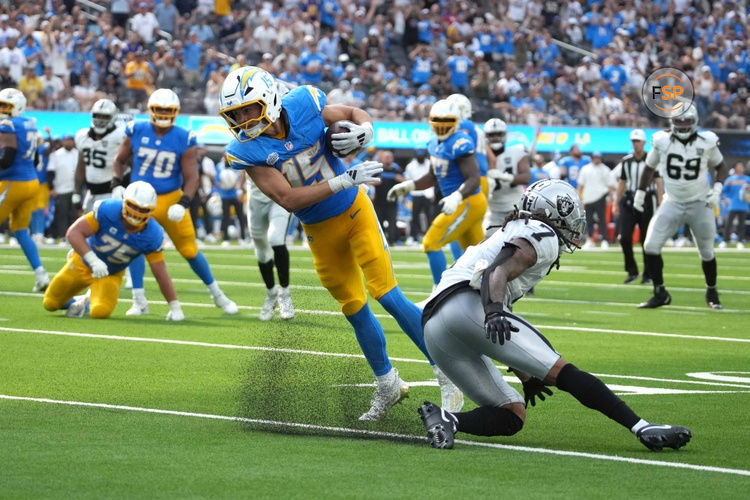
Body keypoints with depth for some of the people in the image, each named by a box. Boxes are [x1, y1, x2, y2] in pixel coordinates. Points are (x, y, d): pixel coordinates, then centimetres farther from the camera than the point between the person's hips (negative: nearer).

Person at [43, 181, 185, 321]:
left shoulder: (152, 236, -25)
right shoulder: (108, 210, -31)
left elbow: (161, 274, -17)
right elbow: (73, 232, -31)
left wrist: (175, 307, -16)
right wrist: (93, 260, -41)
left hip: (111, 274, 0)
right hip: (84, 263, 0)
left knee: (100, 312, -25)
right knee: (50, 303, 5)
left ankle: (88, 303, 13)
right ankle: (79, 302, 39)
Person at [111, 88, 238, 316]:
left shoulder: (184, 139, -9)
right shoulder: (136, 132, -4)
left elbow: (191, 177, -7)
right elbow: (120, 161, 10)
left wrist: (182, 204, -22)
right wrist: (116, 185, -7)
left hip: (171, 199, -1)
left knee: (190, 250, 4)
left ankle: (217, 295, 22)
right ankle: (139, 301, -9)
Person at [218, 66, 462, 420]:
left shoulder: (304, 106, -19)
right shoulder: (246, 150, -19)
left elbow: (354, 114, 0)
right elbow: (288, 199, -25)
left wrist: (363, 131, -24)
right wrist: (344, 180, -31)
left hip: (355, 211, -2)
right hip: (320, 231, 2)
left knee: (386, 294, -9)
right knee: (355, 310, 12)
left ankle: (446, 374, 1)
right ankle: (388, 385, 32)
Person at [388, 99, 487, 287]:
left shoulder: (460, 144, -21)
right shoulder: (435, 144, 7)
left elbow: (474, 179, -27)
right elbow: (434, 177, 19)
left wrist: (456, 197, -41)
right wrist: (407, 186, 9)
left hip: (469, 204, -9)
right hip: (461, 204, 9)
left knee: (431, 244, -9)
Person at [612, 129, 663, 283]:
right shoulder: (626, 161, 9)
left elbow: (659, 183, -6)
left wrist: (660, 203, -13)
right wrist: (616, 204, 11)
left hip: (647, 201, -3)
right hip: (629, 201, 4)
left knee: (647, 240, 1)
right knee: (625, 237, -7)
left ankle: (648, 275, 11)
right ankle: (632, 271, 8)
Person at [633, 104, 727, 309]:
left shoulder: (706, 143, -9)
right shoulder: (662, 142, -8)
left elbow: (720, 166, 7)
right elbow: (649, 167, 10)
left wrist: (717, 188, -8)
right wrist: (640, 192, 11)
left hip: (700, 204, -1)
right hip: (672, 203, 1)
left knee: (707, 252, 8)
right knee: (651, 246, -13)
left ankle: (712, 292, 32)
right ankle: (660, 294, 0)